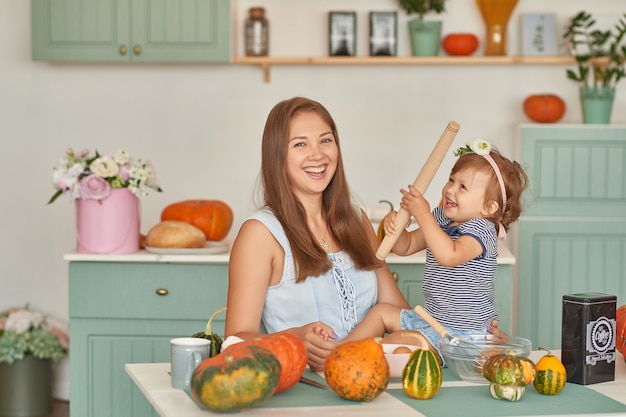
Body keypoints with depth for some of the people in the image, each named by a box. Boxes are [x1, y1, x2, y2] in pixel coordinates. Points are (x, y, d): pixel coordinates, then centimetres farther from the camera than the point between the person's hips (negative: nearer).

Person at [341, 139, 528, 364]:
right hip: (430, 320, 10)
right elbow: (407, 246, 14)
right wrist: (395, 226, -10)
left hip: (464, 333, -10)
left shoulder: (481, 229, -20)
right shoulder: (440, 218, 7)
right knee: (382, 311, 14)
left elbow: (449, 256, -39)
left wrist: (422, 214, -36)